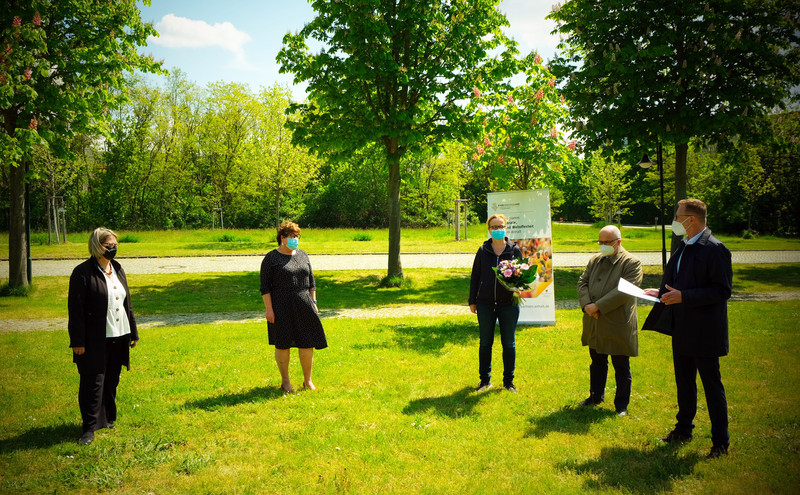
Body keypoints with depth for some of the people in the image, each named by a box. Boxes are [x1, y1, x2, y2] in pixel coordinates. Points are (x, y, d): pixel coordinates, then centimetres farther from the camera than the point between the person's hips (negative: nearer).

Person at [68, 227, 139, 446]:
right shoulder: (83, 272, -10)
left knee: (112, 381, 15)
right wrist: (77, 342, -14)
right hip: (96, 340, -6)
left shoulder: (118, 270, 11)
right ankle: (90, 427, 6)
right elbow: (76, 309, -11)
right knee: (93, 382, -3)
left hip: (119, 337, 6)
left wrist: (133, 332, 17)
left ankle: (108, 418, 29)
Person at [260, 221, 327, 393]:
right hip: (281, 307, -4)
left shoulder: (302, 255, 10)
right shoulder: (271, 258, -5)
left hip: (303, 305, 4)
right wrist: (269, 309, -12)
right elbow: (265, 286, -6)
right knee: (282, 344, 5)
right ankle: (285, 380, 20)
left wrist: (313, 302, 9)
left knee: (307, 342, 3)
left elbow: (311, 281, 14)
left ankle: (308, 380, 16)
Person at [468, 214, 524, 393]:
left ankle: (509, 381, 22)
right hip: (485, 303, 1)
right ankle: (485, 380, 22)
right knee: (485, 343, 9)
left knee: (508, 343, 8)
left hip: (509, 303, -1)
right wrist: (472, 301, 7)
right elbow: (475, 276, 9)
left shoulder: (515, 250, 2)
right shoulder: (483, 251, 5)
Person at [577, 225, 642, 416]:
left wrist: (598, 306, -21)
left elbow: (624, 291, -20)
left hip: (618, 325, -6)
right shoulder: (595, 261, 11)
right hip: (595, 324, 6)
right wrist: (587, 304, -12)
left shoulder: (631, 263, -10)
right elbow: (582, 282, 7)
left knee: (621, 368, 7)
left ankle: (621, 405, 21)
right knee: (597, 363, 20)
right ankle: (596, 396, 36)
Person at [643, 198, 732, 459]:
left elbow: (722, 290, -20)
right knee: (684, 381, 19)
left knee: (711, 384, 2)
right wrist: (661, 292, 8)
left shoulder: (714, 249, -16)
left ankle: (721, 441, 15)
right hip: (682, 329, 9)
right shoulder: (683, 247, 11)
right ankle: (683, 429, 33)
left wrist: (684, 296, -24)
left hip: (704, 331, -9)